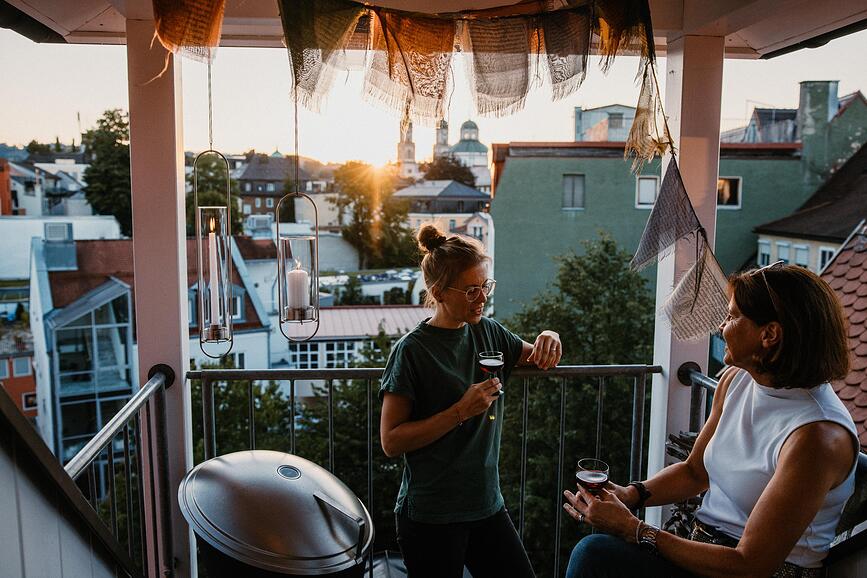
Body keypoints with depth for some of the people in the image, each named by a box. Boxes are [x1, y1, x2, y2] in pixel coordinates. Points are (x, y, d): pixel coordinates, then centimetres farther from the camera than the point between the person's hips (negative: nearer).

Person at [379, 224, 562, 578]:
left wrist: (548, 340, -4)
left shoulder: (487, 332, 3)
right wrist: (461, 412, -23)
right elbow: (391, 441, -16)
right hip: (430, 518, -5)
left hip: (486, 506, 6)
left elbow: (536, 359, 20)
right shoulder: (412, 351, -15)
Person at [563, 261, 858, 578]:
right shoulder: (735, 379, 1)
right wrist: (632, 494, -6)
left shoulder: (818, 435, -24)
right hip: (705, 548, 7)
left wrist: (632, 528, -20)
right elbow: (694, 471, 13)